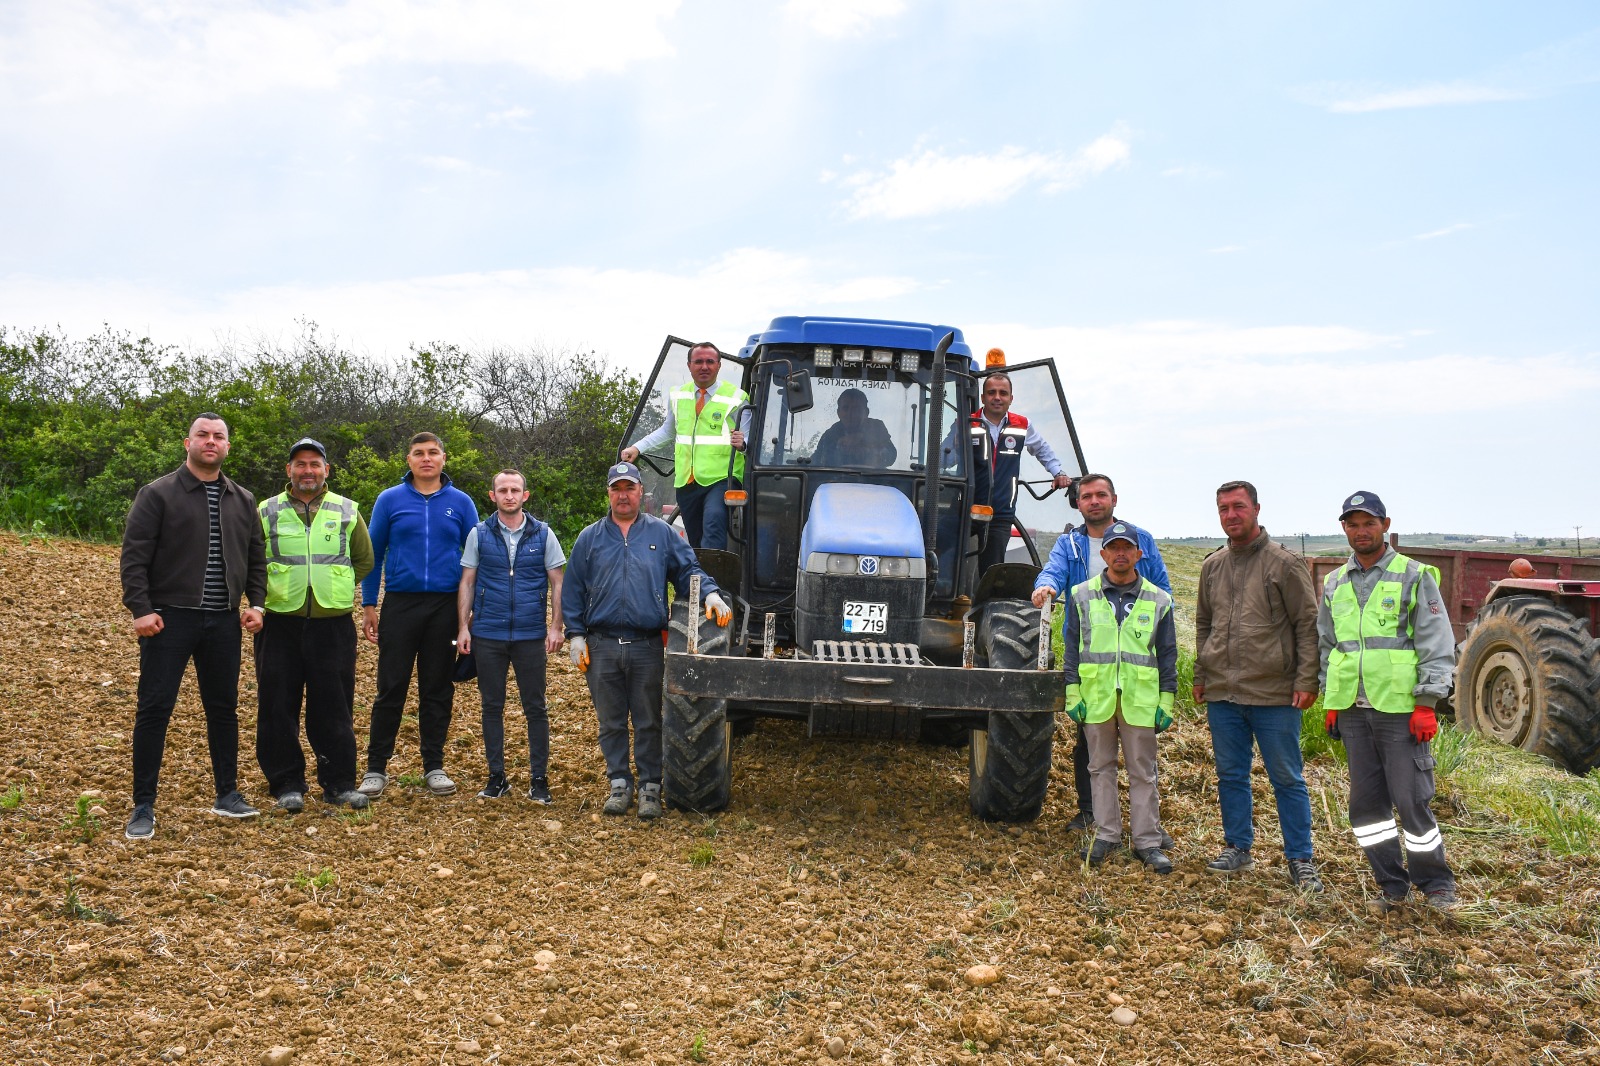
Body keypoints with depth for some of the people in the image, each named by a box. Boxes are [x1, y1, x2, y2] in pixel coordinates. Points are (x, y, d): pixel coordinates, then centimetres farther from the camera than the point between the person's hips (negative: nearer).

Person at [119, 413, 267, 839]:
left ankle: (227, 795, 22)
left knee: (224, 708, 11)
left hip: (223, 623, 4)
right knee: (154, 709, -2)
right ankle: (143, 807, 6)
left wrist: (255, 603, 5)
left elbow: (256, 557, 16)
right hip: (170, 619, -4)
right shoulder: (158, 494, -3)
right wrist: (141, 609, -14)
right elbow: (134, 556, -7)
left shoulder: (242, 500, 11)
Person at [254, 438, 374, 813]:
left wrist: (335, 587, 7)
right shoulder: (267, 511, 7)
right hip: (280, 623, 0)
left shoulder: (347, 511, 8)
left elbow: (364, 560, 16)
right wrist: (265, 595, 2)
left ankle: (339, 783, 12)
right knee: (278, 707, 3)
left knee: (335, 707, 3)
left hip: (333, 623, 0)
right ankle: (287, 784, 13)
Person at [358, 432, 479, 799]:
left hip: (445, 606, 1)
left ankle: (434, 767, 16)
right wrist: (368, 605, 2)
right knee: (391, 688, 0)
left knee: (438, 689, 8)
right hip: (400, 604, -1)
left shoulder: (460, 503, 5)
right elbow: (374, 554, 6)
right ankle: (376, 768, 9)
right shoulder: (390, 500, 4)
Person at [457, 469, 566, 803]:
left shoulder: (543, 535, 3)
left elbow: (557, 584, 4)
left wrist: (556, 626, -4)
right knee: (492, 707, 8)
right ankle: (496, 777, 18)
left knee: (535, 708, 2)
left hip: (530, 635, -1)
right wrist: (463, 626, -2)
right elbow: (466, 582, 6)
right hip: (488, 635, 1)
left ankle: (539, 778, 11)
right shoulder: (479, 534, 5)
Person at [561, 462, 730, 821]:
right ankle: (619, 783, 21)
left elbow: (688, 570, 7)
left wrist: (711, 593, -13)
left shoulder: (661, 534, 8)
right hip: (603, 646, 1)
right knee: (611, 721, 9)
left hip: (648, 646, -1)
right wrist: (576, 635, 2)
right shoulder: (590, 538, 10)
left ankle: (650, 787, 13)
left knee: (649, 722, 3)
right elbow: (573, 590, 9)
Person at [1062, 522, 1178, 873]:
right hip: (1096, 698, 1)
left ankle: (1148, 841, 12)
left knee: (1142, 772, 5)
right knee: (1101, 768, 9)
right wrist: (1073, 694, 1)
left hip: (1140, 700, -1)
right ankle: (1106, 835, 19)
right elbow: (1072, 648, 7)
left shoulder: (1158, 600, 5)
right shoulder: (1083, 596, 4)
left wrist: (1166, 702, 3)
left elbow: (1167, 655, 8)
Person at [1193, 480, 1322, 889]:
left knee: (1287, 779, 3)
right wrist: (1200, 676, 15)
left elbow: (1308, 624, -5)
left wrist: (1306, 680, -10)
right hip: (1221, 694, 5)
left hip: (1273, 693, -5)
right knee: (1231, 775, 13)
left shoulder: (1283, 563, -5)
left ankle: (1300, 859, 14)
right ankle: (1238, 848, 26)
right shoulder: (1212, 566, 11)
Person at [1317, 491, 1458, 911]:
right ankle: (1392, 884, 21)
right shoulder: (1335, 584, 12)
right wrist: (1330, 702, 13)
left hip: (1400, 710, -5)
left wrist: (1426, 704, -11)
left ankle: (1436, 883, 15)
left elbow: (1437, 644, -6)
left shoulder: (1414, 577, -3)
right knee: (1366, 801, 9)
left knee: (1412, 800, -3)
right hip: (1352, 712, 5)